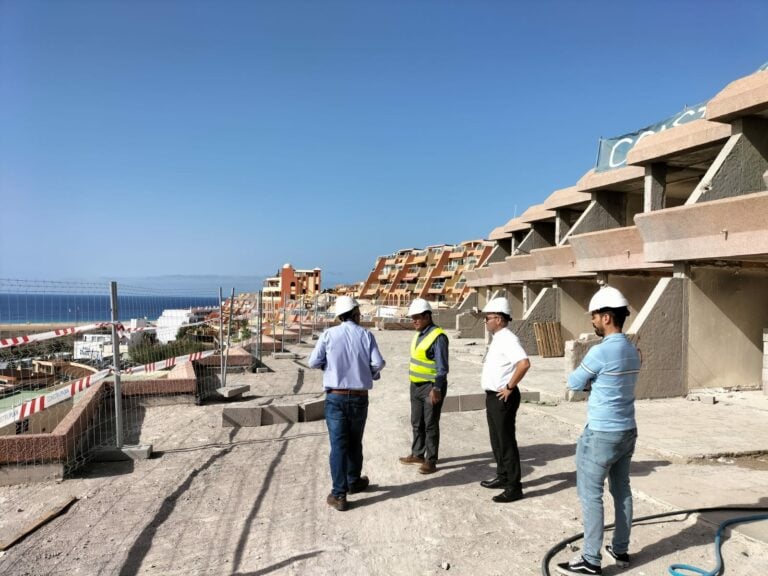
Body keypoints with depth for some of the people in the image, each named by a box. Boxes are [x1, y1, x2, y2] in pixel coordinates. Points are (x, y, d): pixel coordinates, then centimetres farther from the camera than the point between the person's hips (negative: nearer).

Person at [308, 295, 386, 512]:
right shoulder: (366, 335, -4)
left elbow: (313, 362, -6)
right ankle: (354, 482, 36)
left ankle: (339, 494, 1)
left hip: (335, 397, -1)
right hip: (359, 397, 1)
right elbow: (378, 363, -10)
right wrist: (371, 374, 11)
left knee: (338, 444, 2)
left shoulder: (329, 334, -6)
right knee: (355, 441, 19)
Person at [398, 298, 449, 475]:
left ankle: (431, 461, 12)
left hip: (431, 387, -9)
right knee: (416, 422, 18)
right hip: (416, 386, 9)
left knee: (430, 425, 1)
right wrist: (413, 383, 18)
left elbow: (442, 367, -19)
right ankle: (417, 454, 33)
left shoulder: (438, 336, -18)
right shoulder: (419, 334, 9)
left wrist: (437, 389, -22)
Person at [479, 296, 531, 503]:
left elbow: (524, 363, -32)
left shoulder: (508, 339, -19)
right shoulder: (497, 339, 12)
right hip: (493, 397, 10)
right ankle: (502, 477, 33)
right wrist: (492, 393, 16)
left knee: (506, 442, -3)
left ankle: (514, 487, 6)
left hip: (503, 398, -10)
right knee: (497, 440, 19)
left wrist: (510, 387, -23)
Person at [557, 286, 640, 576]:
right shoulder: (632, 350, 6)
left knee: (590, 495, 0)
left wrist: (584, 379, 11)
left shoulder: (600, 351, -21)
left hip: (601, 434, -9)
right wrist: (592, 382, 5)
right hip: (627, 431, 9)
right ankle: (621, 550, 29)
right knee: (622, 491, 17)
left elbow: (574, 383, -8)